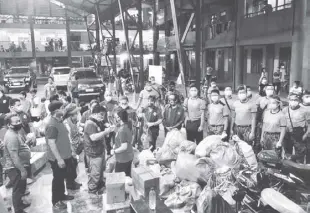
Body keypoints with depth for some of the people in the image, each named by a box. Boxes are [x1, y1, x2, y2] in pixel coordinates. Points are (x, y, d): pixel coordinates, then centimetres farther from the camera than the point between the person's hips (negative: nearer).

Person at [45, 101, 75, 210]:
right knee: (57, 179, 5)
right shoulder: (52, 125, -25)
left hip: (64, 155, 9)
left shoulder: (59, 121, 6)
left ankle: (61, 195, 39)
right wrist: (59, 159, -26)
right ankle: (56, 201, 20)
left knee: (62, 177, 22)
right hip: (57, 158, -9)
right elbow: (51, 143, -27)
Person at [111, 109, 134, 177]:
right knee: (128, 176, 19)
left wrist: (114, 151, -12)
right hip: (129, 157, 9)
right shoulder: (127, 127, 5)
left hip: (122, 159, -9)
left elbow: (124, 147, -26)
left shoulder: (122, 130, -24)